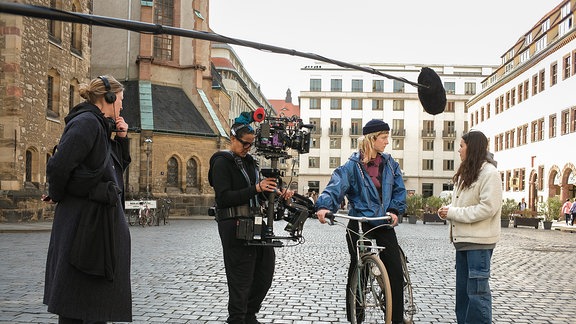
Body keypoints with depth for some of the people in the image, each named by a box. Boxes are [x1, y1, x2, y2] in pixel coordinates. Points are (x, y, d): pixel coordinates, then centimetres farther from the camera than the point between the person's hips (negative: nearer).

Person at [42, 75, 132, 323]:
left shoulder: (99, 126, 14)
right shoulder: (86, 122, -15)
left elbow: (120, 165, 23)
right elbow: (58, 166, -24)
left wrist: (121, 137, 8)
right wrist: (56, 197, -7)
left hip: (100, 220, 10)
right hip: (86, 219, -10)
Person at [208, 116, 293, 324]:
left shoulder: (249, 161, 17)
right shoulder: (222, 163, -7)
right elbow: (223, 197, -17)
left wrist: (278, 193, 1)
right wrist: (256, 188, -23)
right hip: (235, 226, -8)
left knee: (265, 272, 12)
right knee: (241, 279, -3)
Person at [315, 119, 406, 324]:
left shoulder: (390, 164, 7)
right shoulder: (353, 165, -8)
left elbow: (399, 190, 10)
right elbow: (336, 186, -20)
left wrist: (395, 210, -7)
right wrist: (324, 205, -37)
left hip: (384, 223, 4)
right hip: (359, 223, -3)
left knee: (395, 270, -2)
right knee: (357, 270, 4)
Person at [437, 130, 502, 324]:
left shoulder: (489, 173, -11)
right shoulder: (466, 173, 16)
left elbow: (487, 208, -19)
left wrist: (453, 212, -16)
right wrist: (448, 211, -2)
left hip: (479, 242, -9)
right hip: (463, 239, 9)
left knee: (477, 290, -6)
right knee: (462, 289, 14)